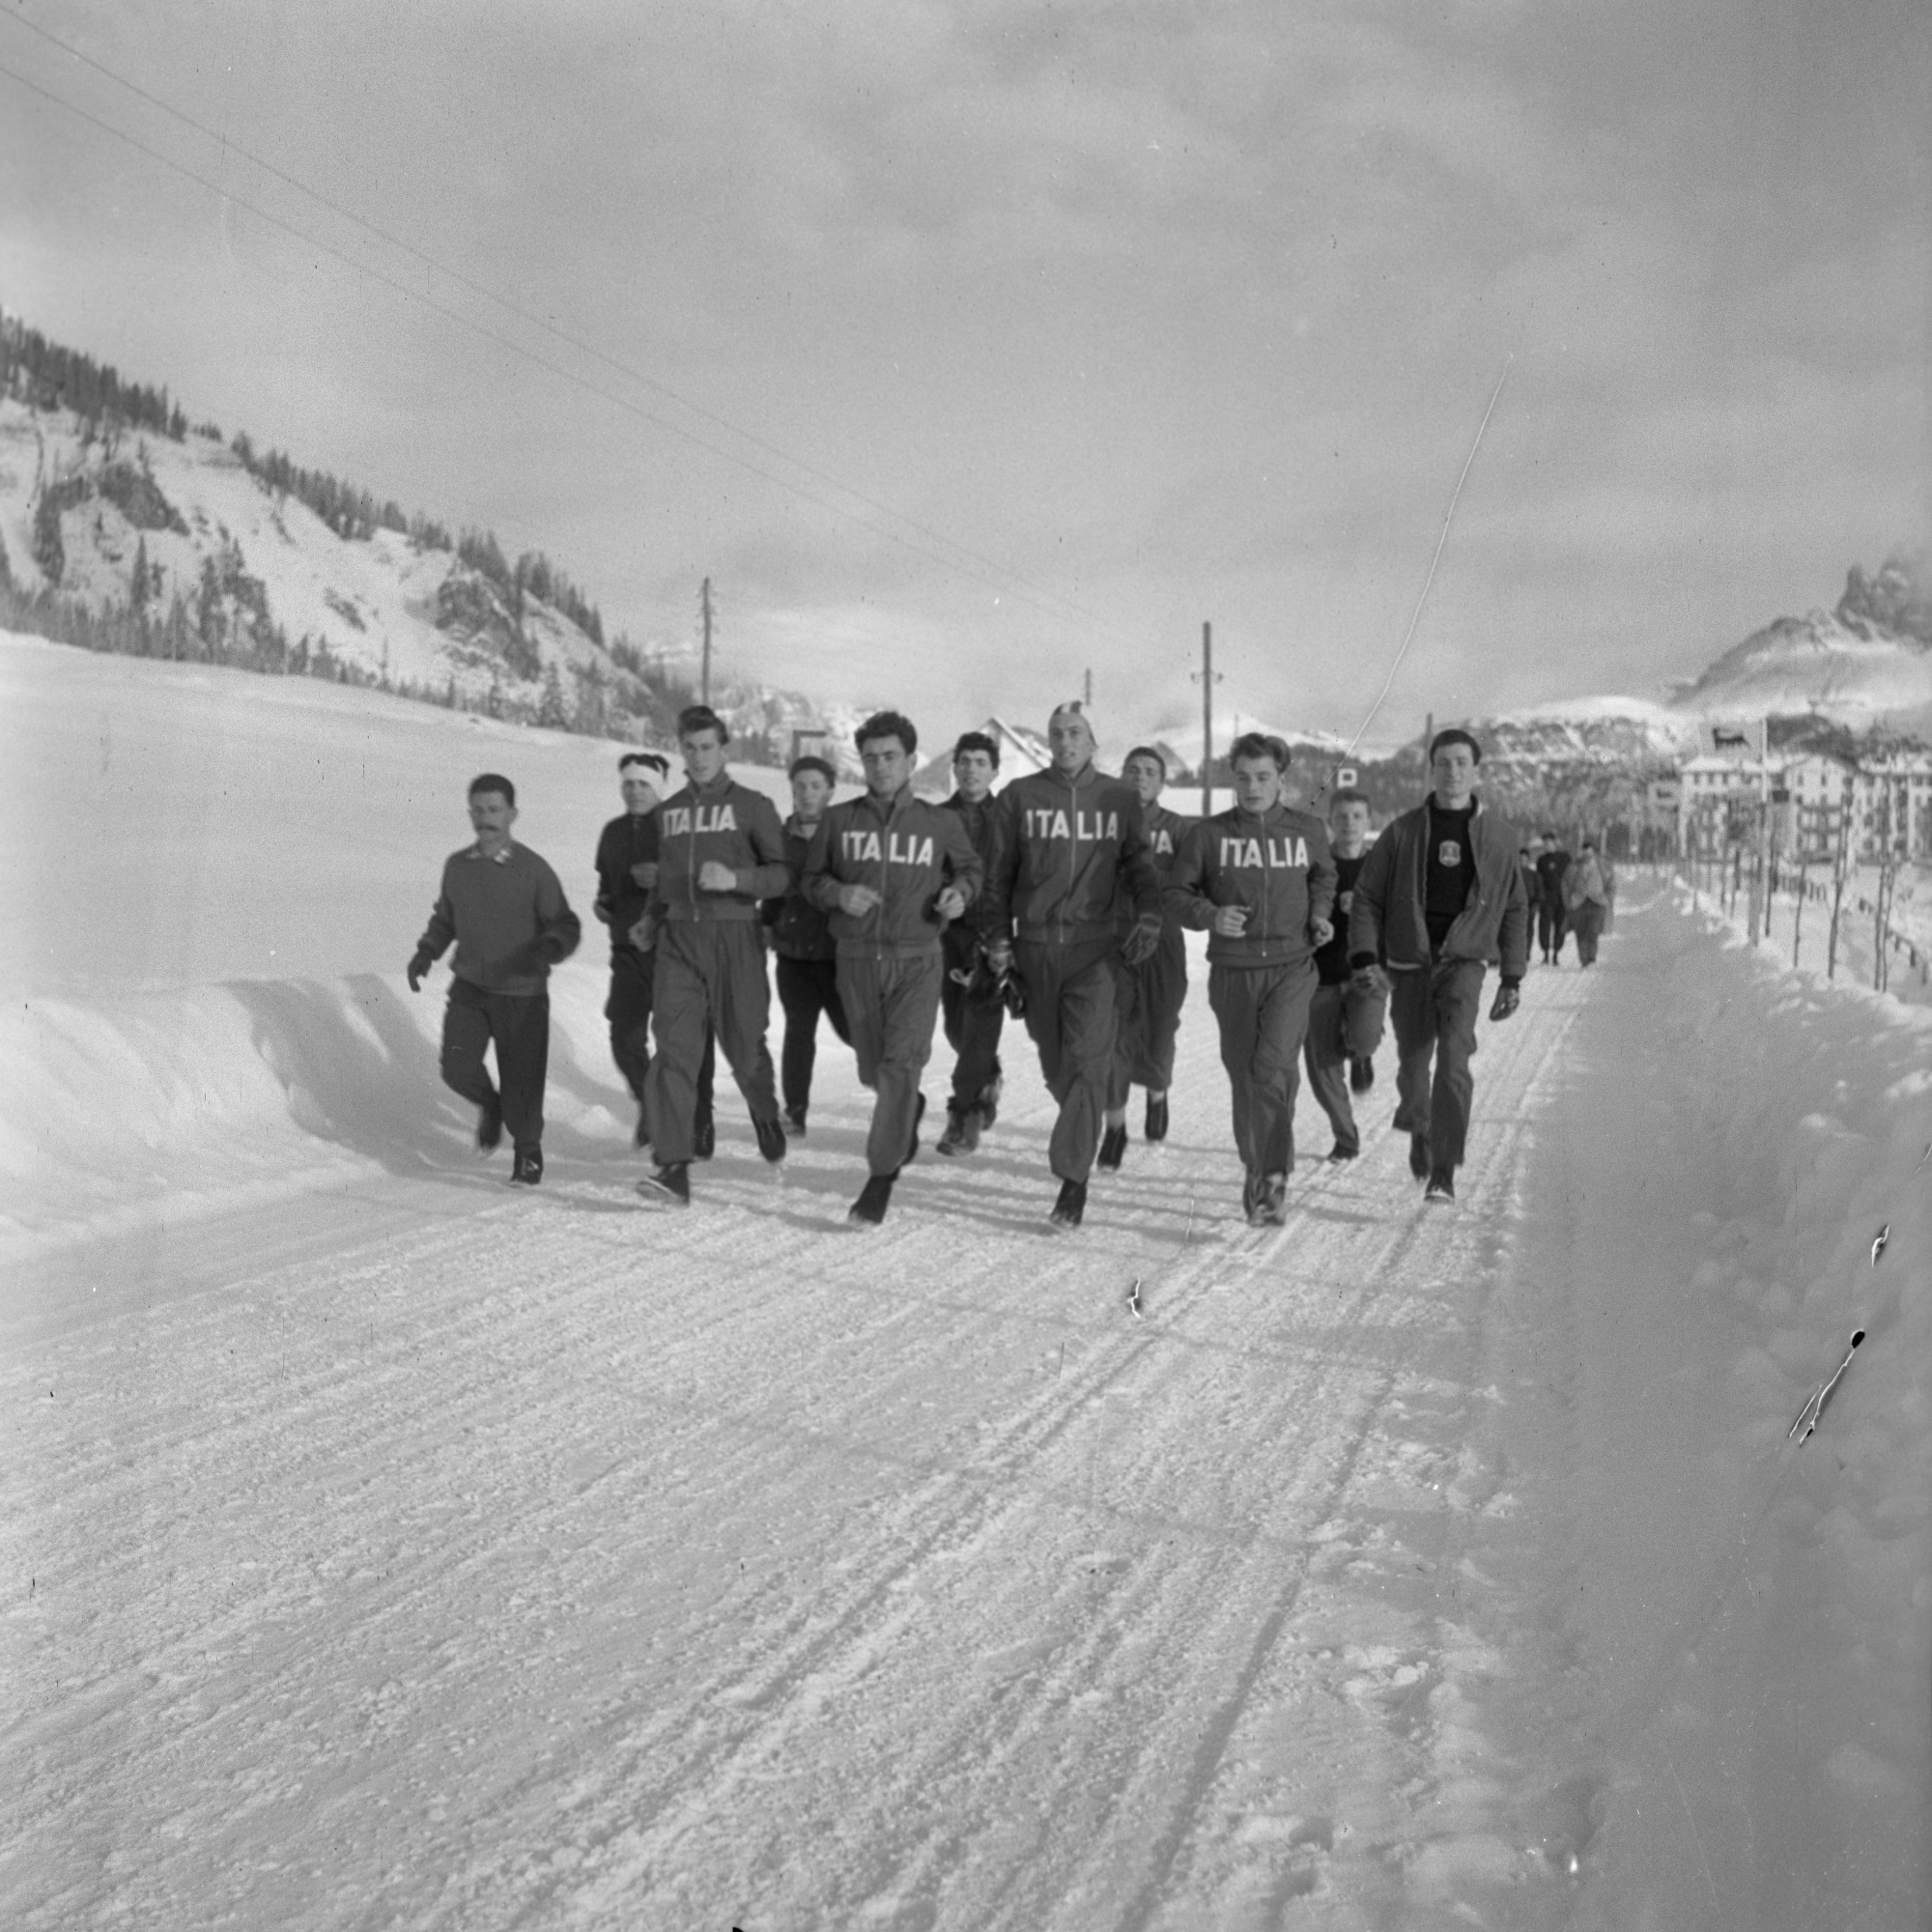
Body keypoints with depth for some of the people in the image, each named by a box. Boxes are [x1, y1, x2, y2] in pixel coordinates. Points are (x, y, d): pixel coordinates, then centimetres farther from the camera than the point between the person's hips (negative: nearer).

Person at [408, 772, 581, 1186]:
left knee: (522, 1082, 0)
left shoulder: (533, 870, -10)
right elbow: (444, 918, 20)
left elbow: (566, 926, -7)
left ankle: (527, 1151, 26)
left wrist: (547, 949, -26)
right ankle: (489, 1105, 24)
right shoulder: (456, 867, 3)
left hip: (523, 995, -3)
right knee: (458, 1068, -11)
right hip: (469, 988, 3)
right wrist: (426, 952, 5)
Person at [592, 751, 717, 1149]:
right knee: (625, 1038, -1)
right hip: (629, 949, 5)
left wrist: (664, 878, -24)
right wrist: (602, 903, 8)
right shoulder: (613, 832, 14)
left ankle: (698, 1121, 10)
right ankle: (650, 1108, 25)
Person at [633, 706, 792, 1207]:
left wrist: (735, 878, -20)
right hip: (678, 940, 3)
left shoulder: (752, 806, 1)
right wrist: (651, 918, 11)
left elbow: (783, 873, -4)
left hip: (734, 936, -3)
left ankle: (766, 1115, 39)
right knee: (673, 1048, -11)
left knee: (744, 1047, 6)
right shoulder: (668, 811, 15)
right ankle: (673, 1169, -15)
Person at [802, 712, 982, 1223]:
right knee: (874, 1071, 14)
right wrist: (839, 893, -11)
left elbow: (969, 867, 18)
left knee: (900, 1064, -17)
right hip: (857, 959, 2)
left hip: (916, 960, -2)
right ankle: (911, 1109, 48)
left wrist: (959, 891, -4)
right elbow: (811, 879, 10)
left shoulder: (941, 822, 3)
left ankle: (882, 1176, -13)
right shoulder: (838, 820, 4)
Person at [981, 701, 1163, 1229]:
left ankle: (1073, 1176, -12)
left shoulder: (1120, 799, 7)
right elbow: (999, 873, 9)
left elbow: (1139, 864, 6)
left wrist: (1148, 917, -11)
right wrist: (997, 936, 3)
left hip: (1097, 946, -2)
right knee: (1054, 1061, 10)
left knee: (1088, 1058, -13)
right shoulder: (1020, 797, 6)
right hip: (1036, 943, 2)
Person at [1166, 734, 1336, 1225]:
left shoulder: (1307, 830, 5)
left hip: (1292, 968, -1)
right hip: (1232, 971, 1)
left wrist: (1320, 913, 6)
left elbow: (1324, 875, 25)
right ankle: (1254, 1168, 29)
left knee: (1276, 1065, -19)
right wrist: (1211, 916, -16)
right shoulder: (1209, 834, -1)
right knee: (1243, 1075, 9)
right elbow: (1176, 894, 3)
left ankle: (1275, 1175, -11)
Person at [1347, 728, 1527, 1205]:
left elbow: (1515, 908, 11)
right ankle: (1420, 1128, 41)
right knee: (1412, 1066, 8)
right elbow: (1367, 897, 4)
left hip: (1464, 960, -1)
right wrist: (1365, 957, -10)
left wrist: (1512, 977, 8)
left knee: (1454, 1058, -21)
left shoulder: (1498, 834, 4)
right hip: (1409, 963, 1)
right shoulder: (1402, 831, 2)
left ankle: (1444, 1171, -19)